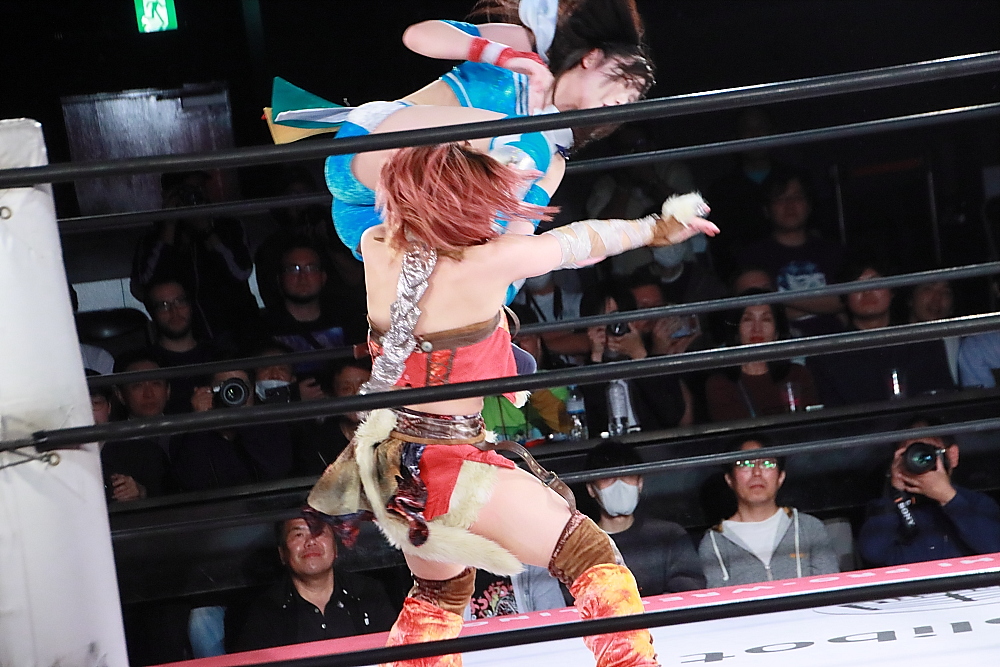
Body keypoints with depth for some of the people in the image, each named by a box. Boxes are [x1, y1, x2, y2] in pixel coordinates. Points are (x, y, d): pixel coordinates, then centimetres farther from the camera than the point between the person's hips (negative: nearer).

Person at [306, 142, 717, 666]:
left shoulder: (377, 248, -4)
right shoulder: (486, 262, -18)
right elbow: (579, 241, -1)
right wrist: (657, 227, 14)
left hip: (390, 461, 7)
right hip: (450, 463, -7)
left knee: (441, 588, 30)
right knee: (590, 555, 6)